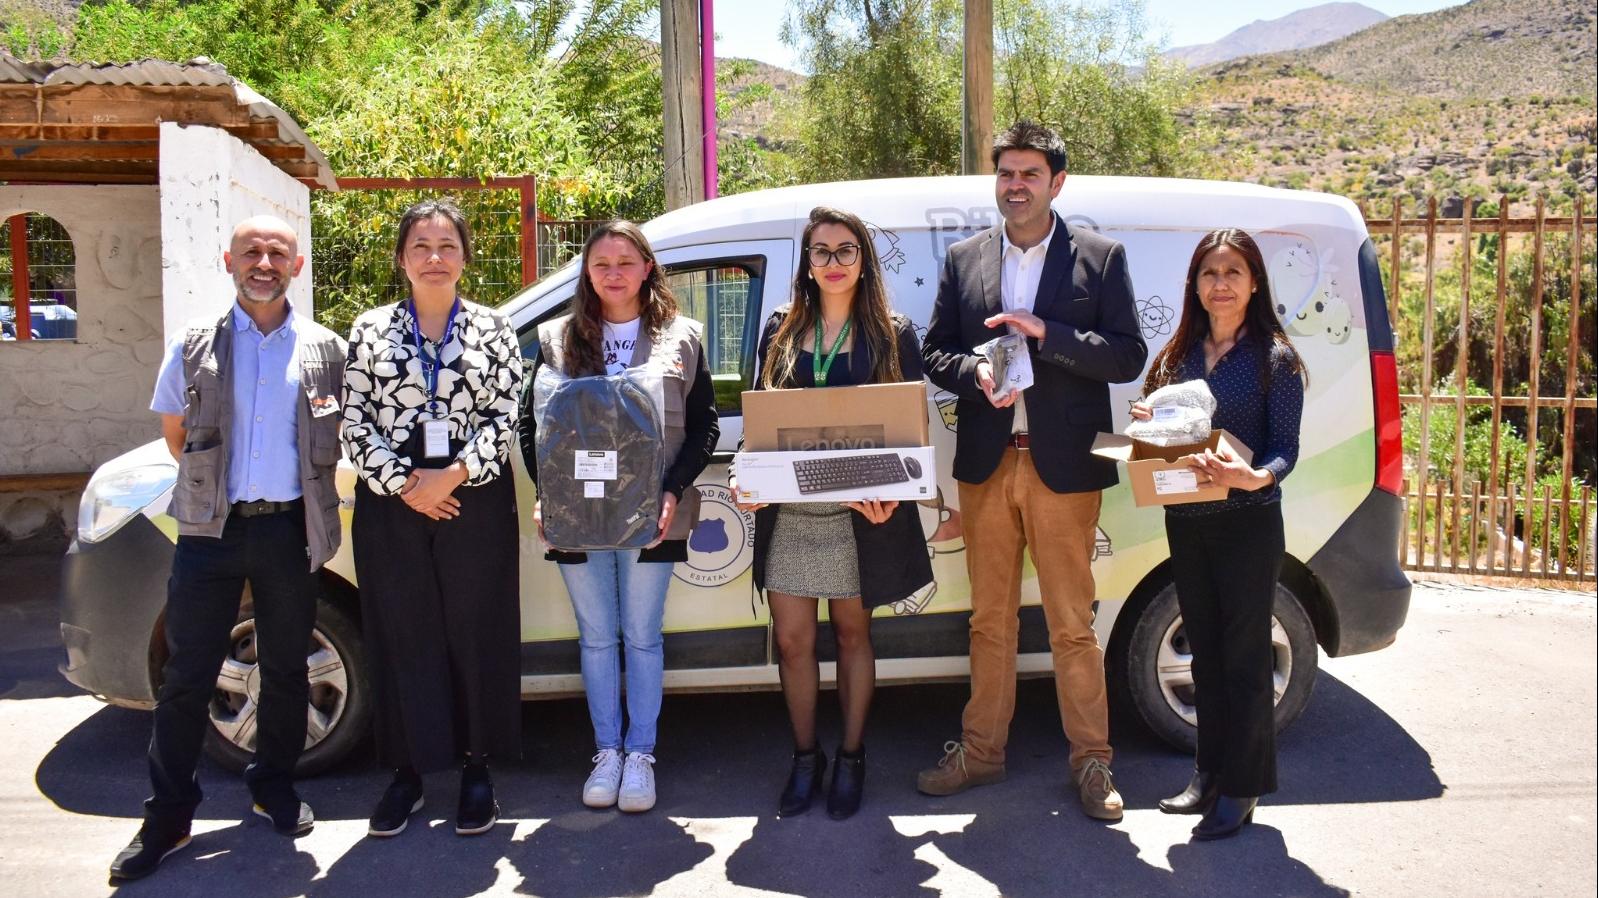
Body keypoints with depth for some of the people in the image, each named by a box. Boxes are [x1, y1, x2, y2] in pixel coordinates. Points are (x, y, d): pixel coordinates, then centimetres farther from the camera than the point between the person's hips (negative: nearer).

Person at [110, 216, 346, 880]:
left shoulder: (326, 350, 4)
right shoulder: (194, 347, 4)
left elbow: (337, 437, 13)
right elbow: (175, 433, 13)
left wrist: (300, 481, 5)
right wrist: (215, 483, 9)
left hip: (289, 528, 1)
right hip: (211, 529, 0)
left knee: (286, 670, 11)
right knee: (187, 676, 2)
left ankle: (274, 786, 29)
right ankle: (168, 815, 13)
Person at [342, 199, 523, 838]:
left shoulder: (492, 329, 5)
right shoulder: (371, 329, 7)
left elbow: (505, 416, -1)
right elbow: (354, 422, 2)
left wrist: (453, 473, -13)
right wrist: (404, 483, -10)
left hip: (475, 501, -1)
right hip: (390, 504, 1)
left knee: (477, 633, 4)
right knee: (400, 636, 6)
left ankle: (477, 767, 18)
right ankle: (406, 772, 19)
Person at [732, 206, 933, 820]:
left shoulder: (893, 335, 2)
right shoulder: (780, 331, 9)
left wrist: (892, 493, -16)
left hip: (859, 511, -2)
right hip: (787, 511, 2)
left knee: (851, 632, 9)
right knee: (792, 639, 4)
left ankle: (851, 757, 24)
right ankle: (805, 758, 22)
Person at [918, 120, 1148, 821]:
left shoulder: (1101, 256, 2)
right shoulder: (964, 260, 10)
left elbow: (1129, 356, -4)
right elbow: (934, 353, 9)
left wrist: (1046, 334, -16)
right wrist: (975, 372, -12)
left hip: (1063, 467, -3)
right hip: (985, 465, 3)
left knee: (1072, 623, 3)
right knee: (989, 618, 13)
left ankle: (1091, 761, 17)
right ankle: (982, 749, 26)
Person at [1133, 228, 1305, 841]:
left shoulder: (1273, 357, -6)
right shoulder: (1180, 355, 9)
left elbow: (1285, 449, -10)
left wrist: (1254, 477, -30)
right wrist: (1147, 423, -7)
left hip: (1248, 524, -5)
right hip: (1186, 522, 6)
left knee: (1244, 655, 2)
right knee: (1204, 651, 15)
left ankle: (1241, 789, 13)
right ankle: (1210, 773, 28)